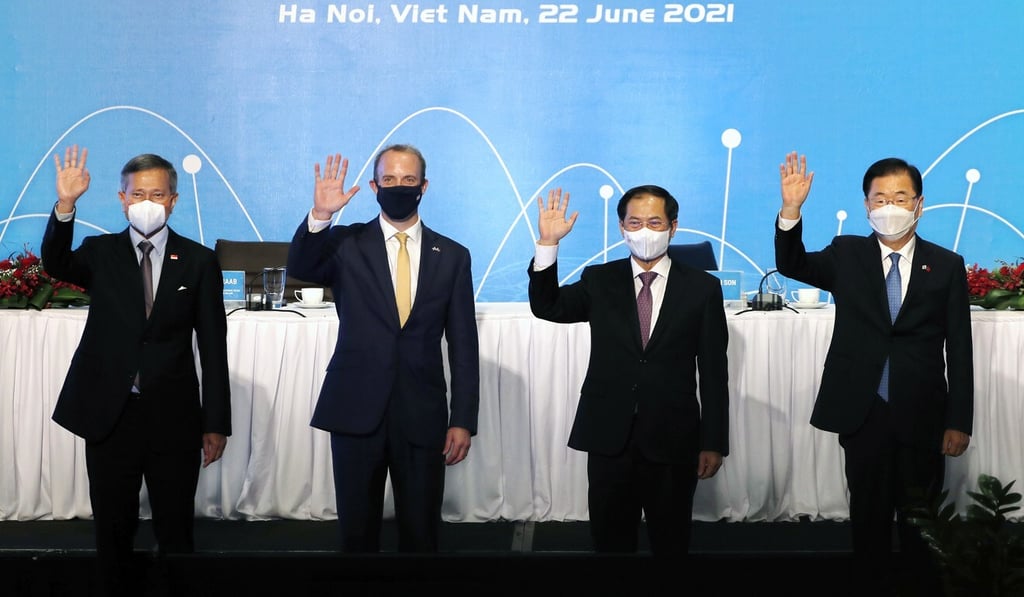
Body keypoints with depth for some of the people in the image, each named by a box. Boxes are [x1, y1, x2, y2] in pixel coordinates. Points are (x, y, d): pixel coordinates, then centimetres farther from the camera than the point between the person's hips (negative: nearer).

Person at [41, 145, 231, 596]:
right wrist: (65, 206, -33)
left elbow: (213, 346, 1)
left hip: (174, 418, -1)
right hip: (109, 413, 1)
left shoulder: (199, 261, 1)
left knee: (176, 532, 9)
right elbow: (57, 265, -17)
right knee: (113, 533, 11)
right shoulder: (100, 253, 5)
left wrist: (216, 424, -1)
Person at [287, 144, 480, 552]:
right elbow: (299, 269, -16)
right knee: (356, 530, 10)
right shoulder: (346, 244, 4)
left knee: (421, 531, 8)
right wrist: (320, 215, -31)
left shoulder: (452, 256, 4)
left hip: (422, 415, 0)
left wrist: (463, 420, -1)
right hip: (355, 411, 0)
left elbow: (463, 345, 3)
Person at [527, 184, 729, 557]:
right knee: (610, 542, 11)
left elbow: (714, 371, 0)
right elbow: (547, 308, -8)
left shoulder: (703, 288, 1)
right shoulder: (599, 281, 6)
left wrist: (714, 442, -2)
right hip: (609, 439, 1)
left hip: (673, 441, -1)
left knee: (671, 544, 11)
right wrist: (548, 243, -19)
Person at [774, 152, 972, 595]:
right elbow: (792, 265, -13)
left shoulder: (946, 265, 1)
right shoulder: (847, 255, 3)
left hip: (922, 417, 0)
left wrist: (959, 422, -3)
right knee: (869, 517, 11)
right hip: (863, 413, 1)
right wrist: (791, 209, -30)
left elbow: (959, 350, 1)